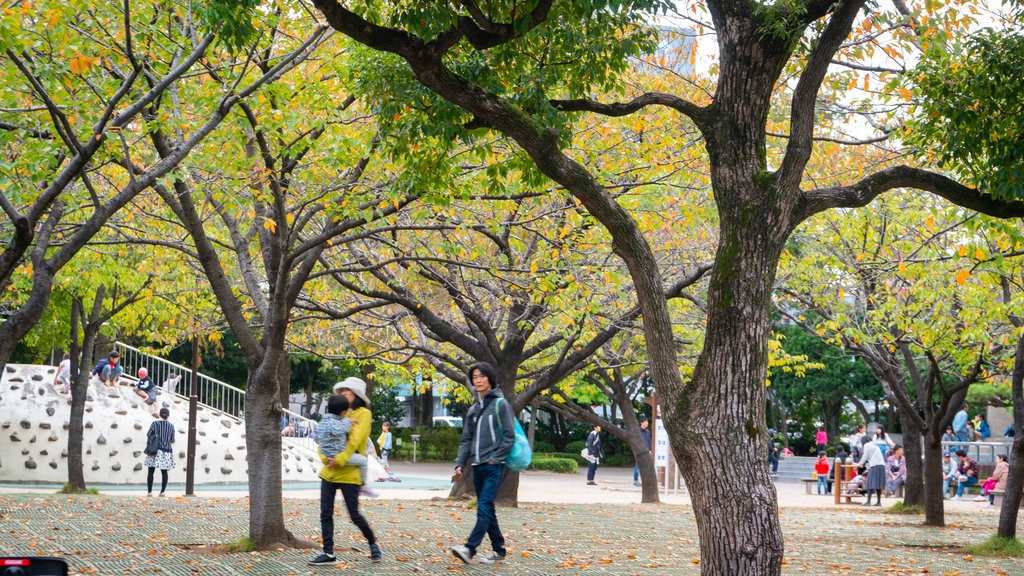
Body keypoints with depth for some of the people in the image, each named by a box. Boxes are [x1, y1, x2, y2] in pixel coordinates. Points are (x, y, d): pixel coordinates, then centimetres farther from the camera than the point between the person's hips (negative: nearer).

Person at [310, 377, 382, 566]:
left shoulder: (363, 414, -2)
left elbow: (355, 439, -14)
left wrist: (340, 459, -22)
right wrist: (324, 457, -11)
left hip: (349, 472, -6)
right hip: (329, 471, 6)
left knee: (354, 515, -1)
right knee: (325, 513, 2)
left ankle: (373, 544, 21)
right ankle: (328, 554, 7)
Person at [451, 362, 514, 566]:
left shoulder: (500, 404, -3)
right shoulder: (473, 409, 15)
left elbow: (509, 436, -7)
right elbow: (466, 439, 15)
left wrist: (495, 458, -13)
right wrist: (459, 463, 4)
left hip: (494, 466, -7)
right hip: (477, 466, 7)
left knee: (484, 507, -15)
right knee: (486, 510, 8)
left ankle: (469, 548, -24)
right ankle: (499, 551, 15)